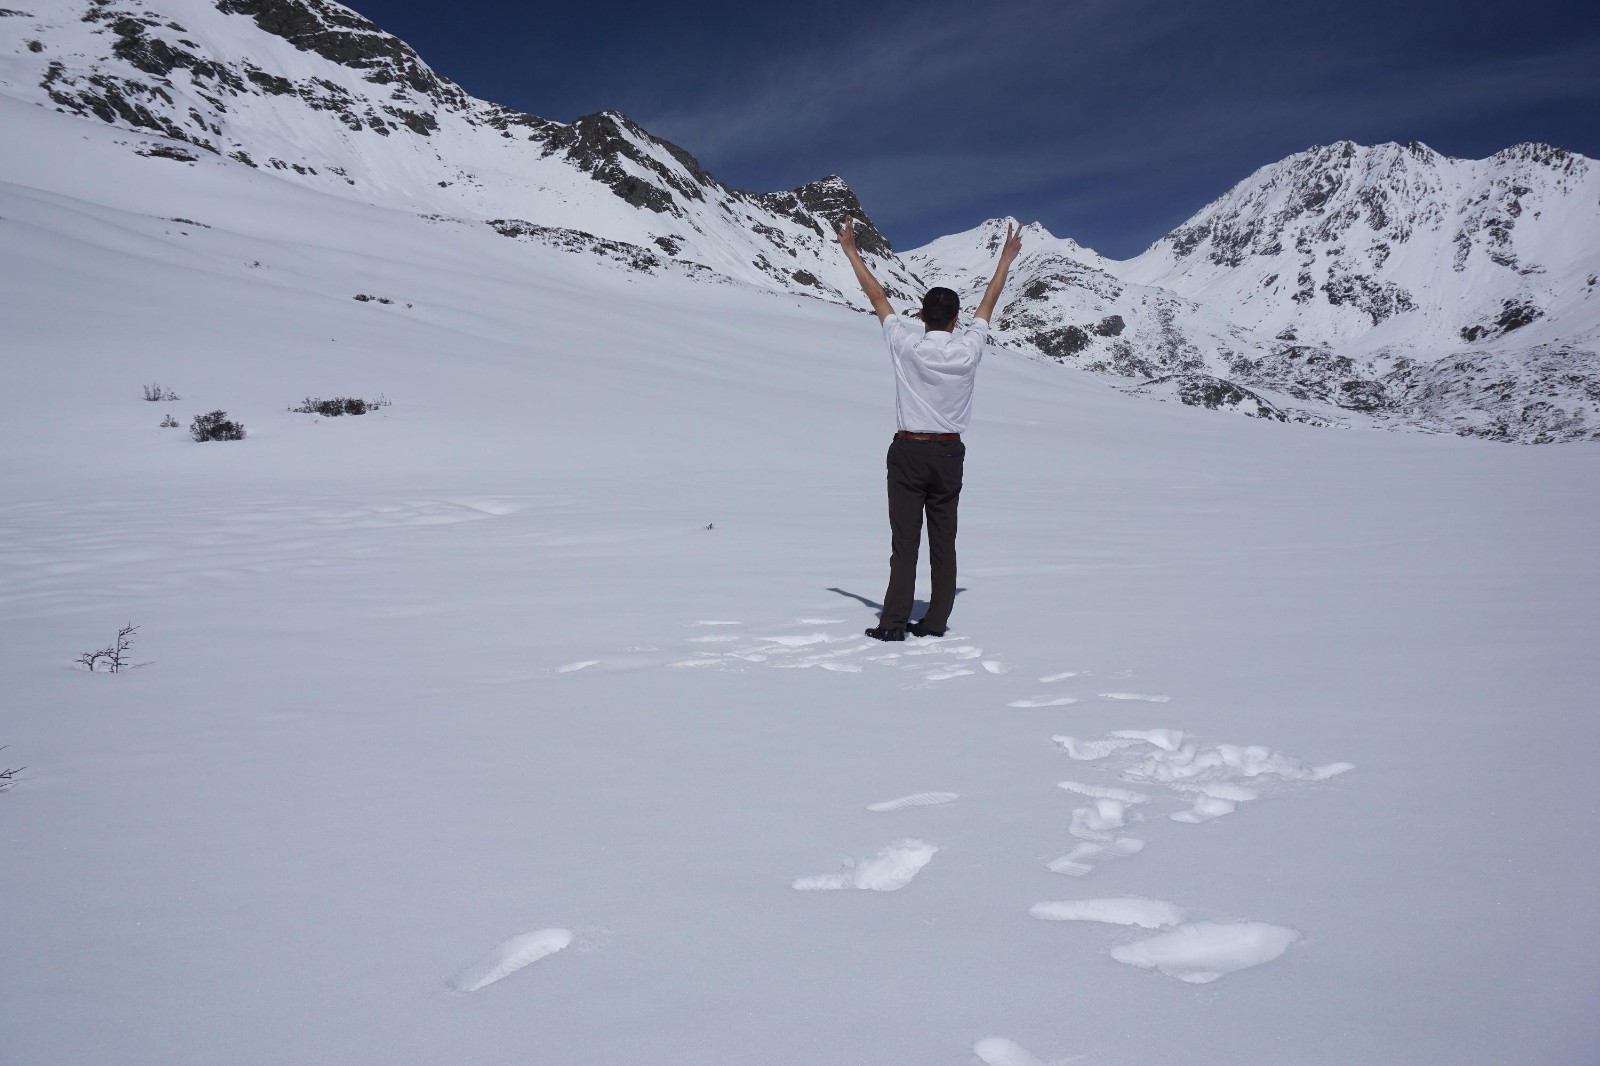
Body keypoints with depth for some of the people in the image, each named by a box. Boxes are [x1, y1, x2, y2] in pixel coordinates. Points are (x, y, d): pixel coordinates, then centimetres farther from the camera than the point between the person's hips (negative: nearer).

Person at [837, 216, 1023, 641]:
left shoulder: (905, 346, -7)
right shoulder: (968, 349, -2)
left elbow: (876, 295, 3)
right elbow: (989, 302, 13)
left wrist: (851, 250, 14)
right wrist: (1006, 258, 29)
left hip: (908, 451, -2)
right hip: (949, 453, 2)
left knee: (905, 539, -3)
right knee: (943, 540, 6)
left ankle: (894, 622, -4)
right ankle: (936, 621, 8)